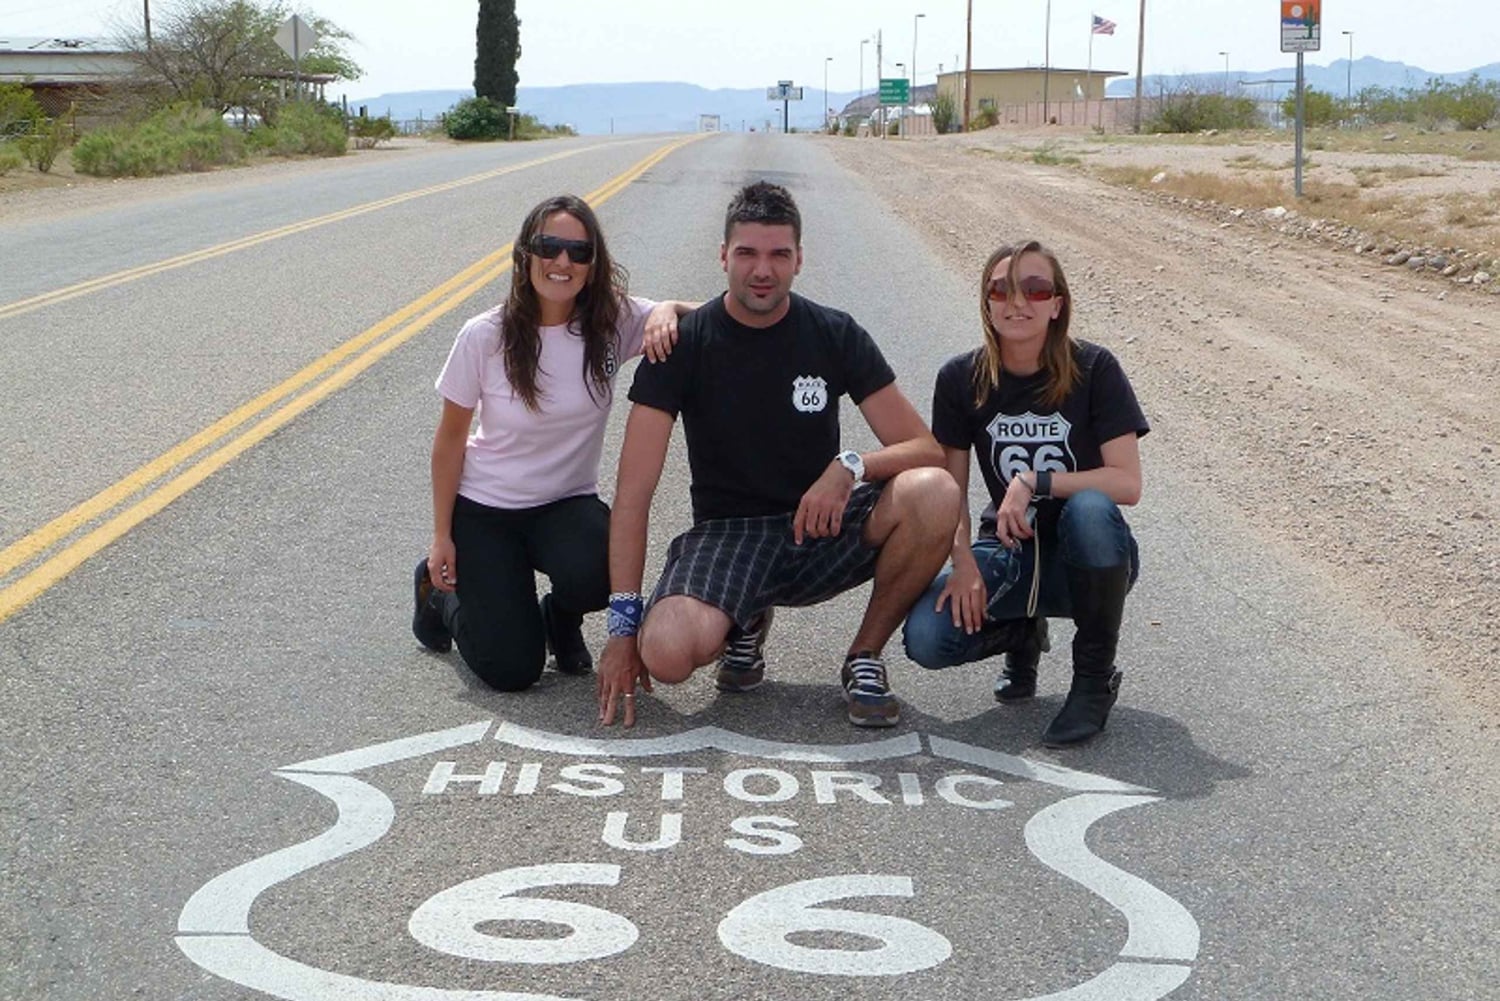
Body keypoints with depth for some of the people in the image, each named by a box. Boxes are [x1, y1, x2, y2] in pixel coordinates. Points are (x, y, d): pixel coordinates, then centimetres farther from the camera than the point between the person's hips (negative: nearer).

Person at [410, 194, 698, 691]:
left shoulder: (611, 323, -12)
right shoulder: (484, 337, -15)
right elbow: (451, 437, -5)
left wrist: (667, 310, -30)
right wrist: (442, 537, -3)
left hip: (567, 504, 1)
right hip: (484, 508, -1)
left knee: (594, 573, -35)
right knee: (511, 669, -8)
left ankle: (561, 617, 6)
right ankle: (439, 586, 25)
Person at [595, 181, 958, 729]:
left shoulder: (835, 335, -1)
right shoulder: (684, 344, -6)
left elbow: (925, 448, -4)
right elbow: (633, 493, -10)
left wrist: (852, 467, -26)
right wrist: (624, 622, -17)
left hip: (821, 526, 2)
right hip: (727, 532, -1)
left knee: (934, 493, -29)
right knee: (667, 652, -33)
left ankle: (865, 657, -5)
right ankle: (746, 623, 6)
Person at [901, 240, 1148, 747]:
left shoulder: (1093, 370, -12)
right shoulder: (961, 379, -4)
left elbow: (1127, 483, -17)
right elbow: (950, 489, -1)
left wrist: (1034, 482, -26)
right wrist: (963, 564, -18)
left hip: (1089, 559, -2)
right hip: (1008, 551, 2)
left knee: (1090, 509, -38)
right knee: (926, 637, -26)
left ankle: (1095, 677, -15)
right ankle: (1021, 633, 11)